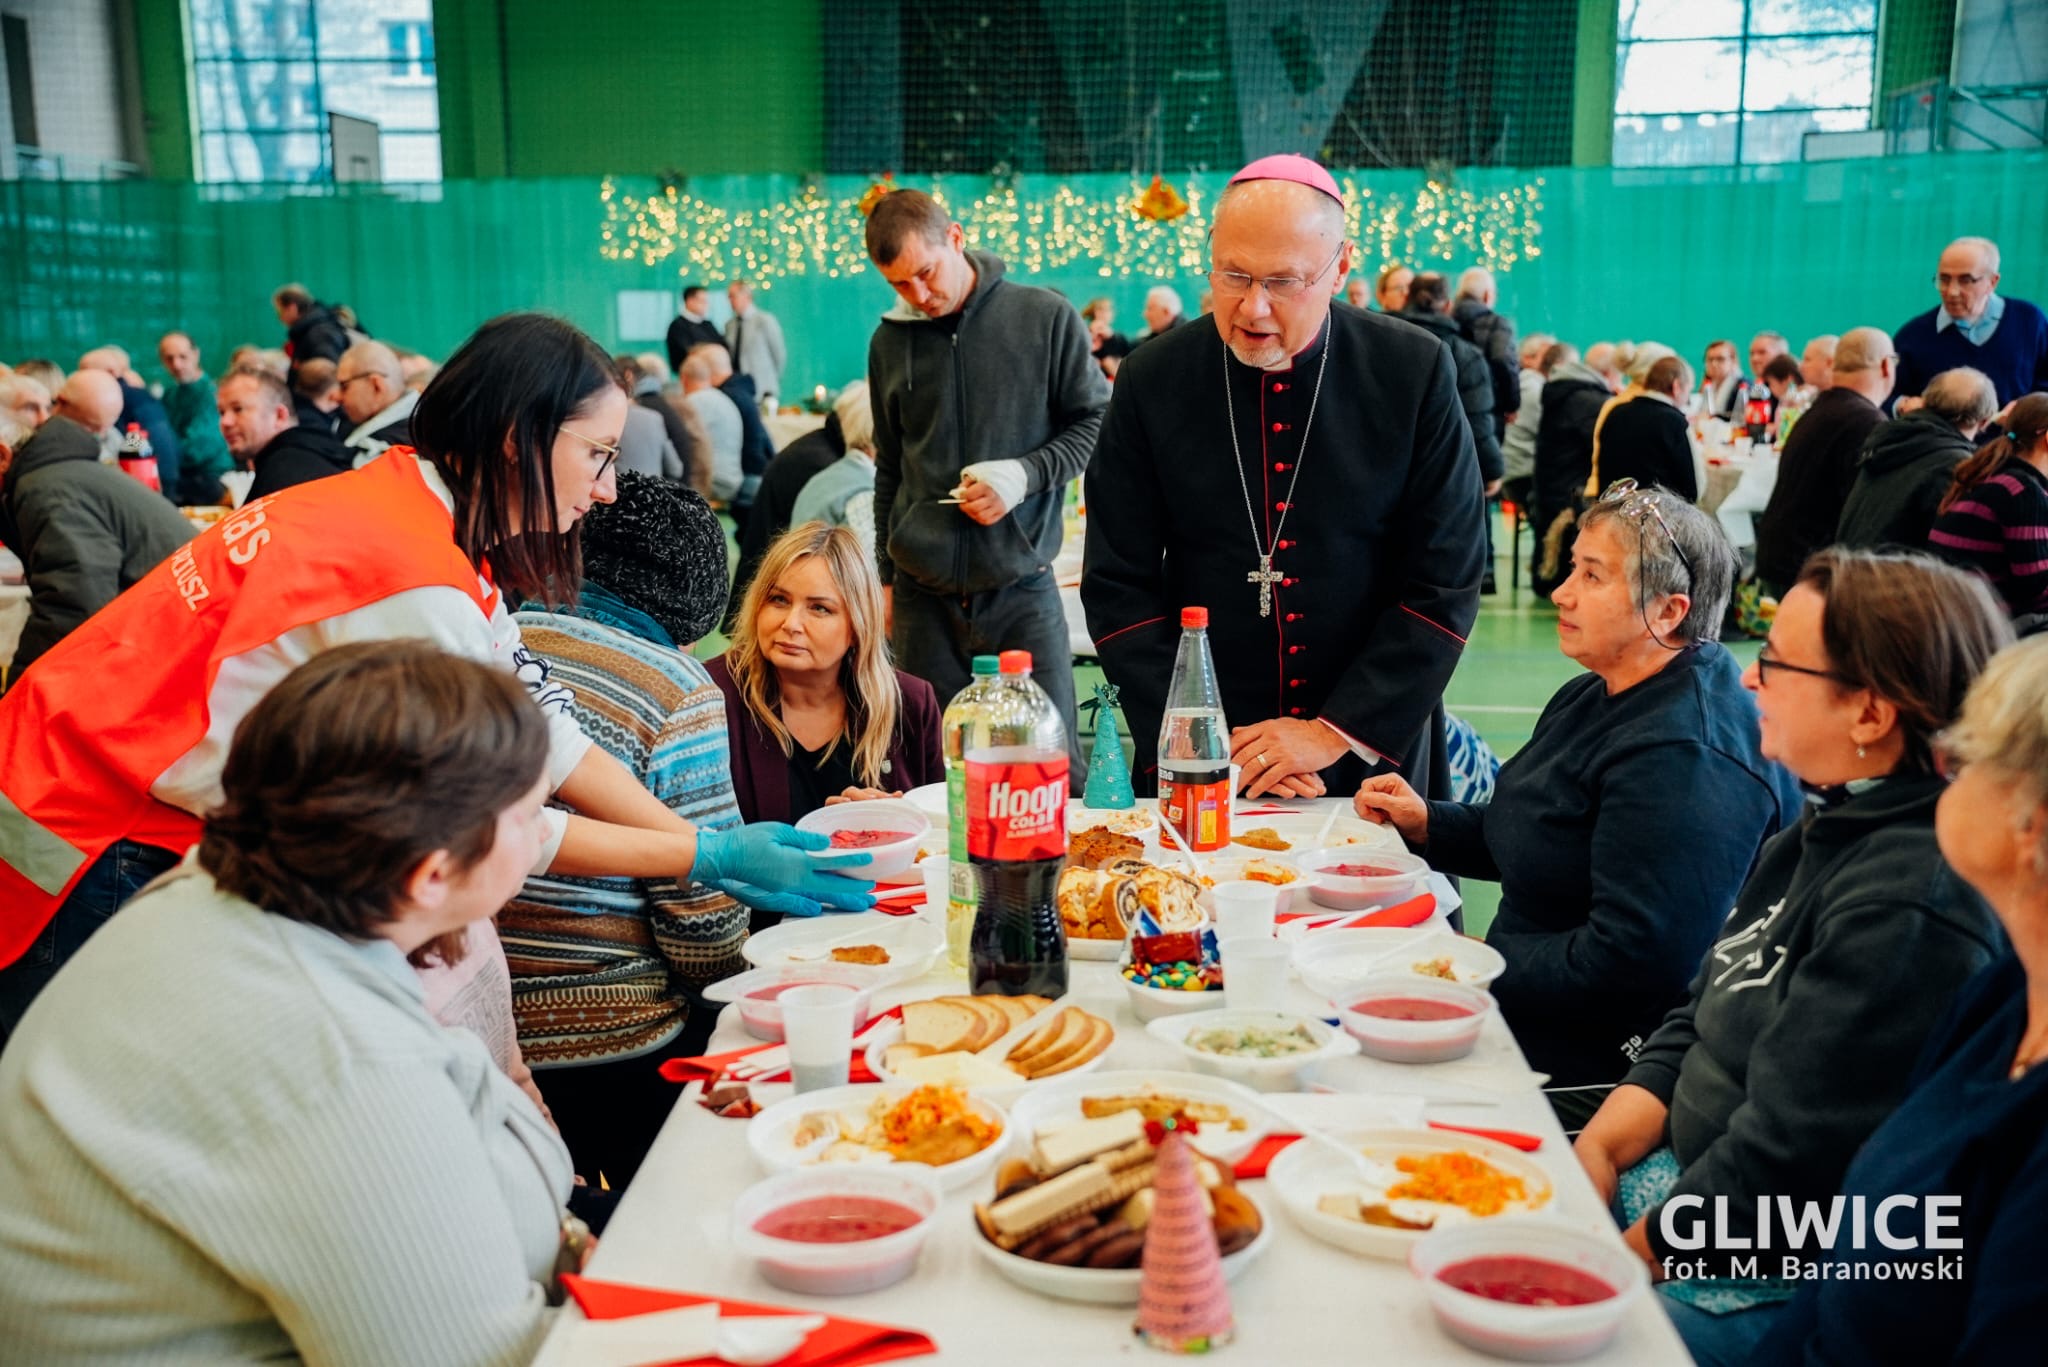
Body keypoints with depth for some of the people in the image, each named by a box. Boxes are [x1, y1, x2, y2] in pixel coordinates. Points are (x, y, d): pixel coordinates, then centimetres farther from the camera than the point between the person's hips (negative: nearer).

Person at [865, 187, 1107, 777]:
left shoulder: (1046, 316, -2)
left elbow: (1097, 422, 2)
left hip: (1022, 589, -3)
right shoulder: (889, 341, 9)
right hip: (923, 598, 3)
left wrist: (1027, 474, -14)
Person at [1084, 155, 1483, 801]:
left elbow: (1445, 585, -8)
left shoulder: (1416, 372, -9)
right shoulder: (1153, 379, -6)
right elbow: (1118, 588, -5)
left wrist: (1333, 734, -14)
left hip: (1374, 750, 0)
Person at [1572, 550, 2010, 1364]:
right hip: (1693, 1175, 9)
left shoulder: (1913, 907, -25)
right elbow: (1698, 1022, 12)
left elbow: (1784, 1160, -25)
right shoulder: (1823, 831, 7)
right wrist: (1596, 1151, -1)